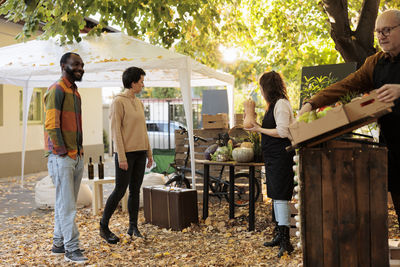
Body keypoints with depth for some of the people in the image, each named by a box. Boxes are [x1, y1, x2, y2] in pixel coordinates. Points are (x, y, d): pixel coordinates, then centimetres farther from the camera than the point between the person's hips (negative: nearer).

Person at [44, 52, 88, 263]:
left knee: (67, 203, 12)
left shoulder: (75, 93, 19)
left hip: (77, 156, 9)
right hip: (61, 157, -9)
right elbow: (51, 125, -16)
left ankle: (58, 244, 21)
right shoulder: (56, 90, -9)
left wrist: (79, 151, 13)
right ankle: (71, 248, -1)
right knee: (66, 204, -6)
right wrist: (63, 152, -16)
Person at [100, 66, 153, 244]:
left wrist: (149, 153, 14)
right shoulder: (118, 102, -10)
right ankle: (104, 227, 9)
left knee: (135, 190, 7)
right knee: (120, 191, -5)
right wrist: (122, 157, -18)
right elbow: (115, 130, -14)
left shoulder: (138, 103, 14)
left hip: (140, 152, 7)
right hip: (125, 152, -7)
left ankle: (133, 227, 14)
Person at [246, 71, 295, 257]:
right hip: (273, 158, 11)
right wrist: (259, 128, 17)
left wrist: (260, 130, -12)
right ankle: (279, 235, 24)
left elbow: (282, 132, -20)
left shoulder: (281, 104, -13)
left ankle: (285, 241, -8)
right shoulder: (274, 104, 18)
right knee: (275, 196, 15)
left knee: (280, 197, -11)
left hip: (281, 156, -11)